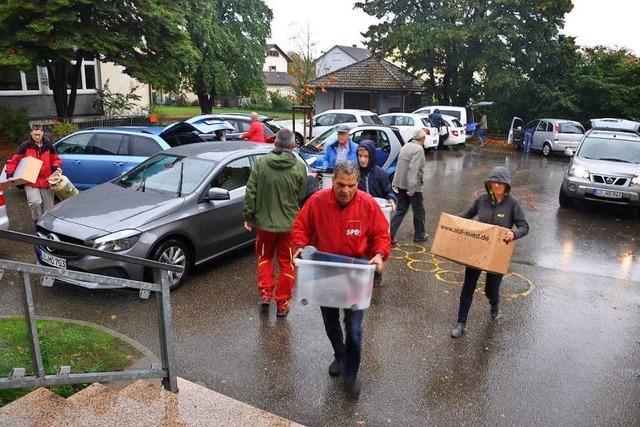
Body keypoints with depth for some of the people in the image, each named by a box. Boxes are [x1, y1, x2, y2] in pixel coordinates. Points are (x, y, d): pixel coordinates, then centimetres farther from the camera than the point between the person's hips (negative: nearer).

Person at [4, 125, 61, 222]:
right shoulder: (25, 146, -3)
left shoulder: (48, 146, 5)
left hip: (46, 181, 3)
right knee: (35, 202, -23)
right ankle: (38, 222, -2)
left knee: (49, 207, 7)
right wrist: (10, 174, -13)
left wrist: (57, 167, -7)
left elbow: (55, 159, 15)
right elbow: (13, 160, -2)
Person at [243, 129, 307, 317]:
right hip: (289, 224, -1)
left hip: (264, 222, 1)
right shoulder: (299, 167, -11)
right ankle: (282, 303, 18)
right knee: (286, 263, 12)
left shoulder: (261, 162, -9)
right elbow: (301, 196, -1)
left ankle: (265, 293, 17)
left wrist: (248, 216, 4)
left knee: (264, 258, 23)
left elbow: (250, 192, -6)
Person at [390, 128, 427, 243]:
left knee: (401, 210, 12)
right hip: (413, 186, -8)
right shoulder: (418, 149, -16)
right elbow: (413, 169, -25)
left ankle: (390, 234, 5)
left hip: (401, 184, 8)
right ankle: (419, 235, 23)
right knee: (419, 211, 10)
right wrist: (412, 188, -28)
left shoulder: (406, 146, 11)